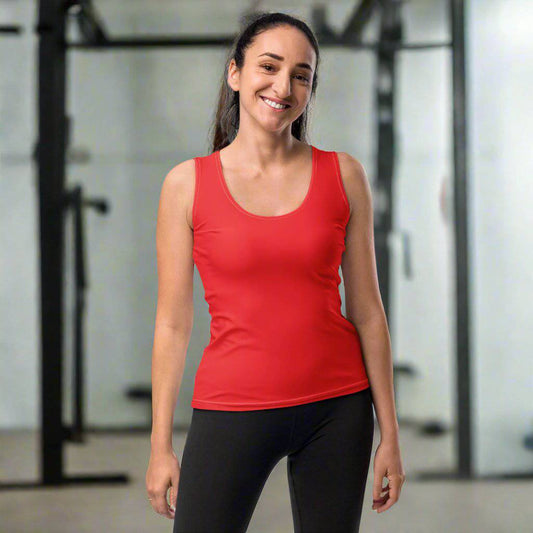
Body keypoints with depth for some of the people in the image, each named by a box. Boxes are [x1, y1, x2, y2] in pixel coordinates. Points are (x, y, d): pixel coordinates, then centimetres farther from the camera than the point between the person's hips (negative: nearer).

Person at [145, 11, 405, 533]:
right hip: (232, 408, -1)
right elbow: (173, 323, 1)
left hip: (336, 410, 2)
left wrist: (389, 432, 4)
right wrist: (160, 446, 0)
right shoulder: (188, 183, -1)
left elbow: (366, 309, 4)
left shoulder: (343, 175, 2)